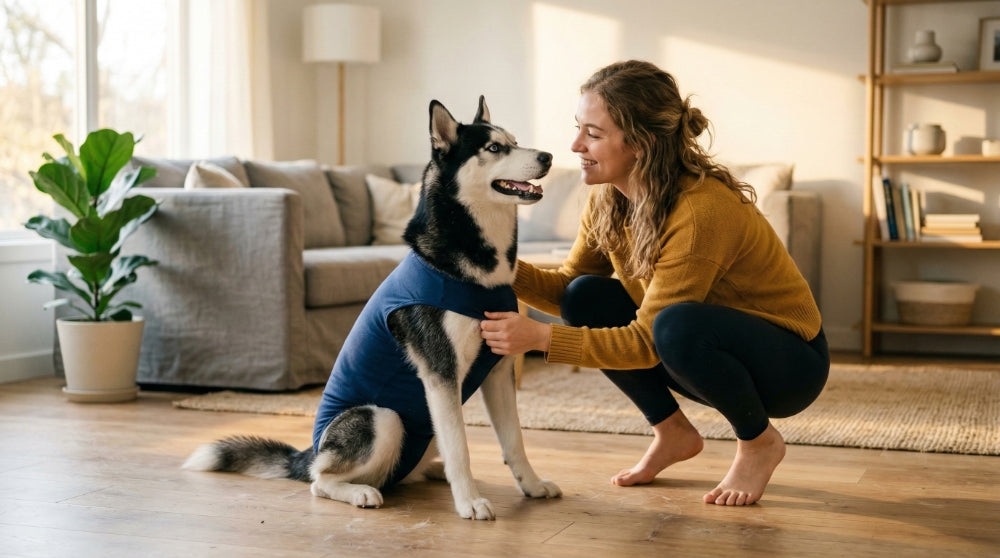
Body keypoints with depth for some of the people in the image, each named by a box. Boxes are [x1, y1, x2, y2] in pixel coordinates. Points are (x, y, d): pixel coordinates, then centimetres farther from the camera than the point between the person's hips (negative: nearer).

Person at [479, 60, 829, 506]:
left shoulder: (700, 210, -31)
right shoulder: (608, 200, -8)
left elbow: (647, 343, -29)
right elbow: (568, 287, -2)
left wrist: (541, 338, -33)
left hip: (789, 361, -7)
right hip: (709, 355, 7)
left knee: (677, 323, -36)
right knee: (587, 298, -12)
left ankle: (759, 441, -7)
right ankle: (673, 433, 5)